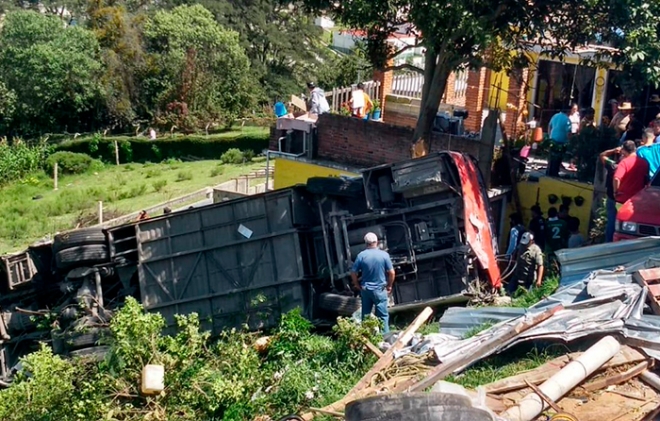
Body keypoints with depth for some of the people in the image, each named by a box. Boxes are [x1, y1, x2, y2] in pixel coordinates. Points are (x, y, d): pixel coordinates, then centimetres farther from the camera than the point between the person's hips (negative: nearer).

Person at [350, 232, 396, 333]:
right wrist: (389, 286, 7)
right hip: (380, 290, -2)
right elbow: (391, 272, -6)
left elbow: (353, 272, -4)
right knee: (383, 315, 4)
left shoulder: (361, 255, -6)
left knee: (365, 315, 12)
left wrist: (357, 285, 9)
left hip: (365, 290, 2)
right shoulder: (384, 255, -8)